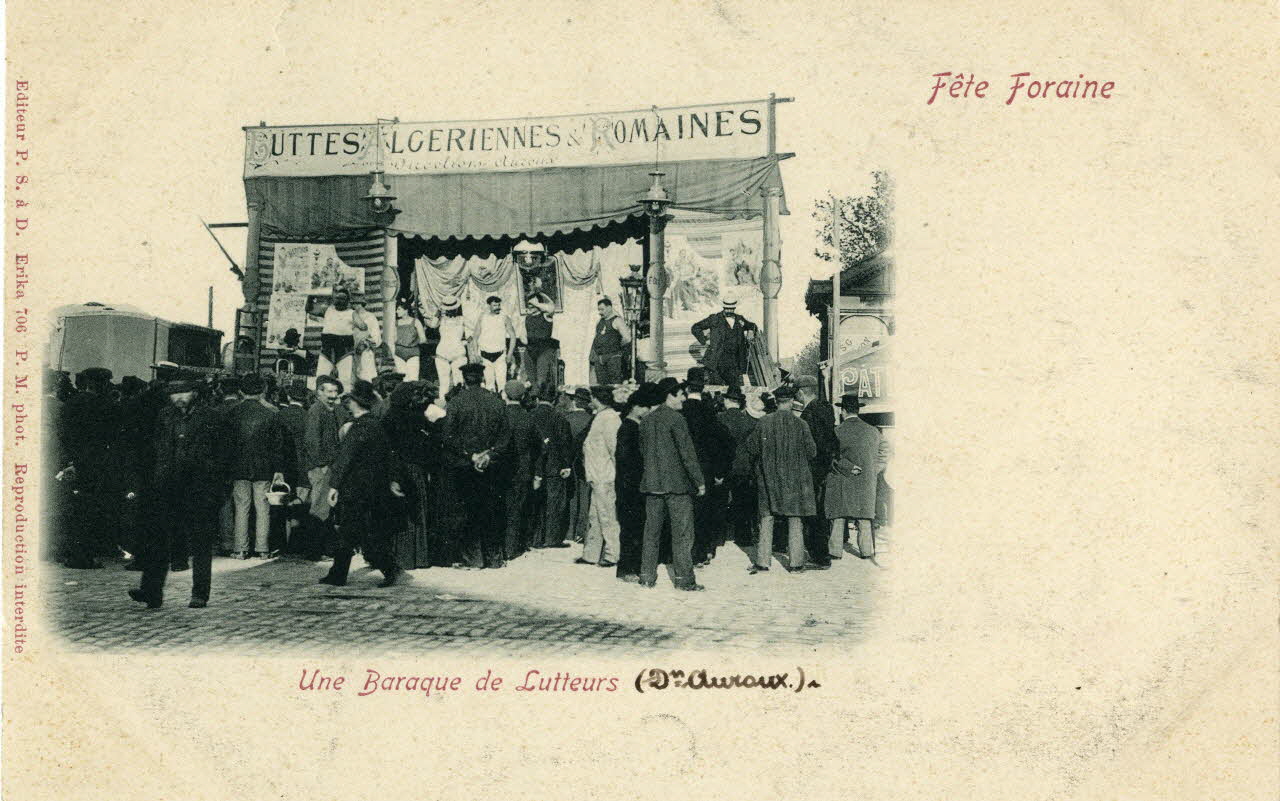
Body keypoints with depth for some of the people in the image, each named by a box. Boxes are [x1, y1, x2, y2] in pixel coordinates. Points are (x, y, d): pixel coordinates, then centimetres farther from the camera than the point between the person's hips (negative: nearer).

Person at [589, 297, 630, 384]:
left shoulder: (616, 321, -5)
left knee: (615, 383, -10)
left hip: (613, 357, -7)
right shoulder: (599, 321, 18)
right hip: (599, 359, 7)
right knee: (601, 384, 5)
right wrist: (592, 355, 16)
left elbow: (627, 339, -16)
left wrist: (617, 346, -3)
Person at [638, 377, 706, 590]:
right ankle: (684, 578, -1)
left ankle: (647, 576, 13)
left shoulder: (646, 420, 10)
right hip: (677, 484, -6)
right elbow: (687, 452, -13)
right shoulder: (675, 418, -12)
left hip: (652, 484, 6)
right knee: (682, 533, -1)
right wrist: (699, 481, -9)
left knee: (651, 531, 11)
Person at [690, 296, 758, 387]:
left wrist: (751, 332, 13)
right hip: (717, 360, -4)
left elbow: (751, 325, 35)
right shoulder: (715, 319, 1)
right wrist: (705, 341, -5)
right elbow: (696, 328, 3)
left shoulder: (740, 319, 13)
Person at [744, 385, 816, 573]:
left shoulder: (764, 423, -6)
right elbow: (811, 452, -4)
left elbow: (752, 449, 1)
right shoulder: (800, 424, -10)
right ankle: (795, 563, 8)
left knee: (766, 519, 9)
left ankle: (762, 561, 8)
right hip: (795, 479, -1)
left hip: (768, 478, 1)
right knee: (795, 521, 7)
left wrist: (758, 465, 19)